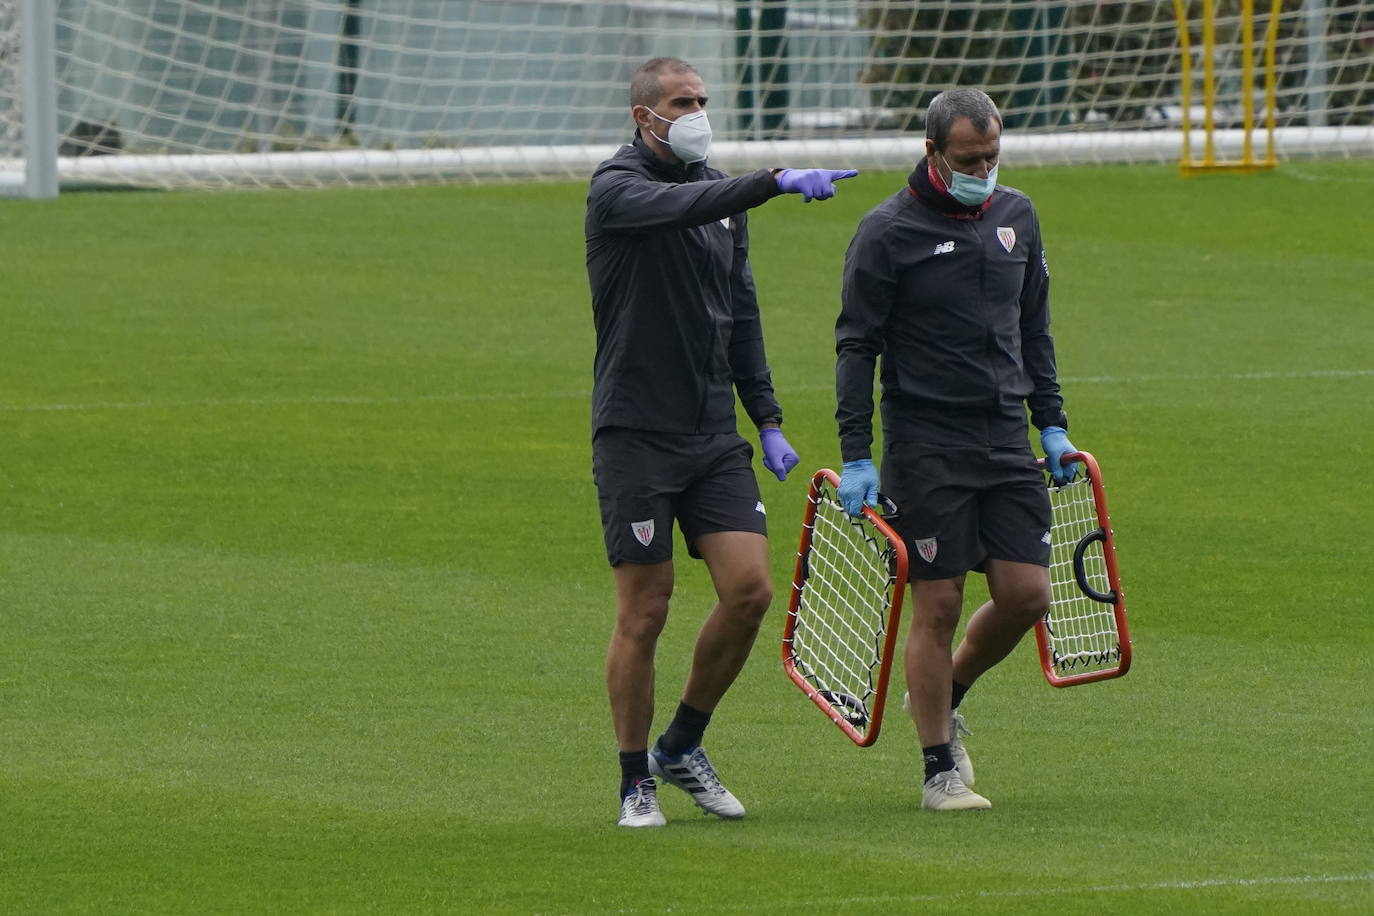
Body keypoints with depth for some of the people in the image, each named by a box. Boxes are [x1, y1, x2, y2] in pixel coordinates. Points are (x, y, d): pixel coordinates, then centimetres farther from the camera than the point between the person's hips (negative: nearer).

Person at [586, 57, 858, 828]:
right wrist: (778, 181, -44)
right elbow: (682, 207, -31)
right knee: (645, 611, -3)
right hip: (637, 436, -6)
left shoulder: (722, 192, 14)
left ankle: (684, 746, 14)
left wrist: (768, 419, 14)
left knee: (750, 587, -5)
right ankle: (637, 784, 9)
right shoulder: (617, 190, -8)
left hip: (714, 433, 6)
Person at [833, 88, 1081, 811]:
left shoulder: (1016, 216, 10)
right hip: (926, 444, -5)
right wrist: (855, 458, -10)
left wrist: (1052, 425, 16)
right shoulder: (887, 231, -7)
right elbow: (856, 345, -6)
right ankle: (940, 771, 5)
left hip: (1007, 437, 5)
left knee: (1027, 593, -2)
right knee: (938, 604, -4)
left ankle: (944, 699, 24)